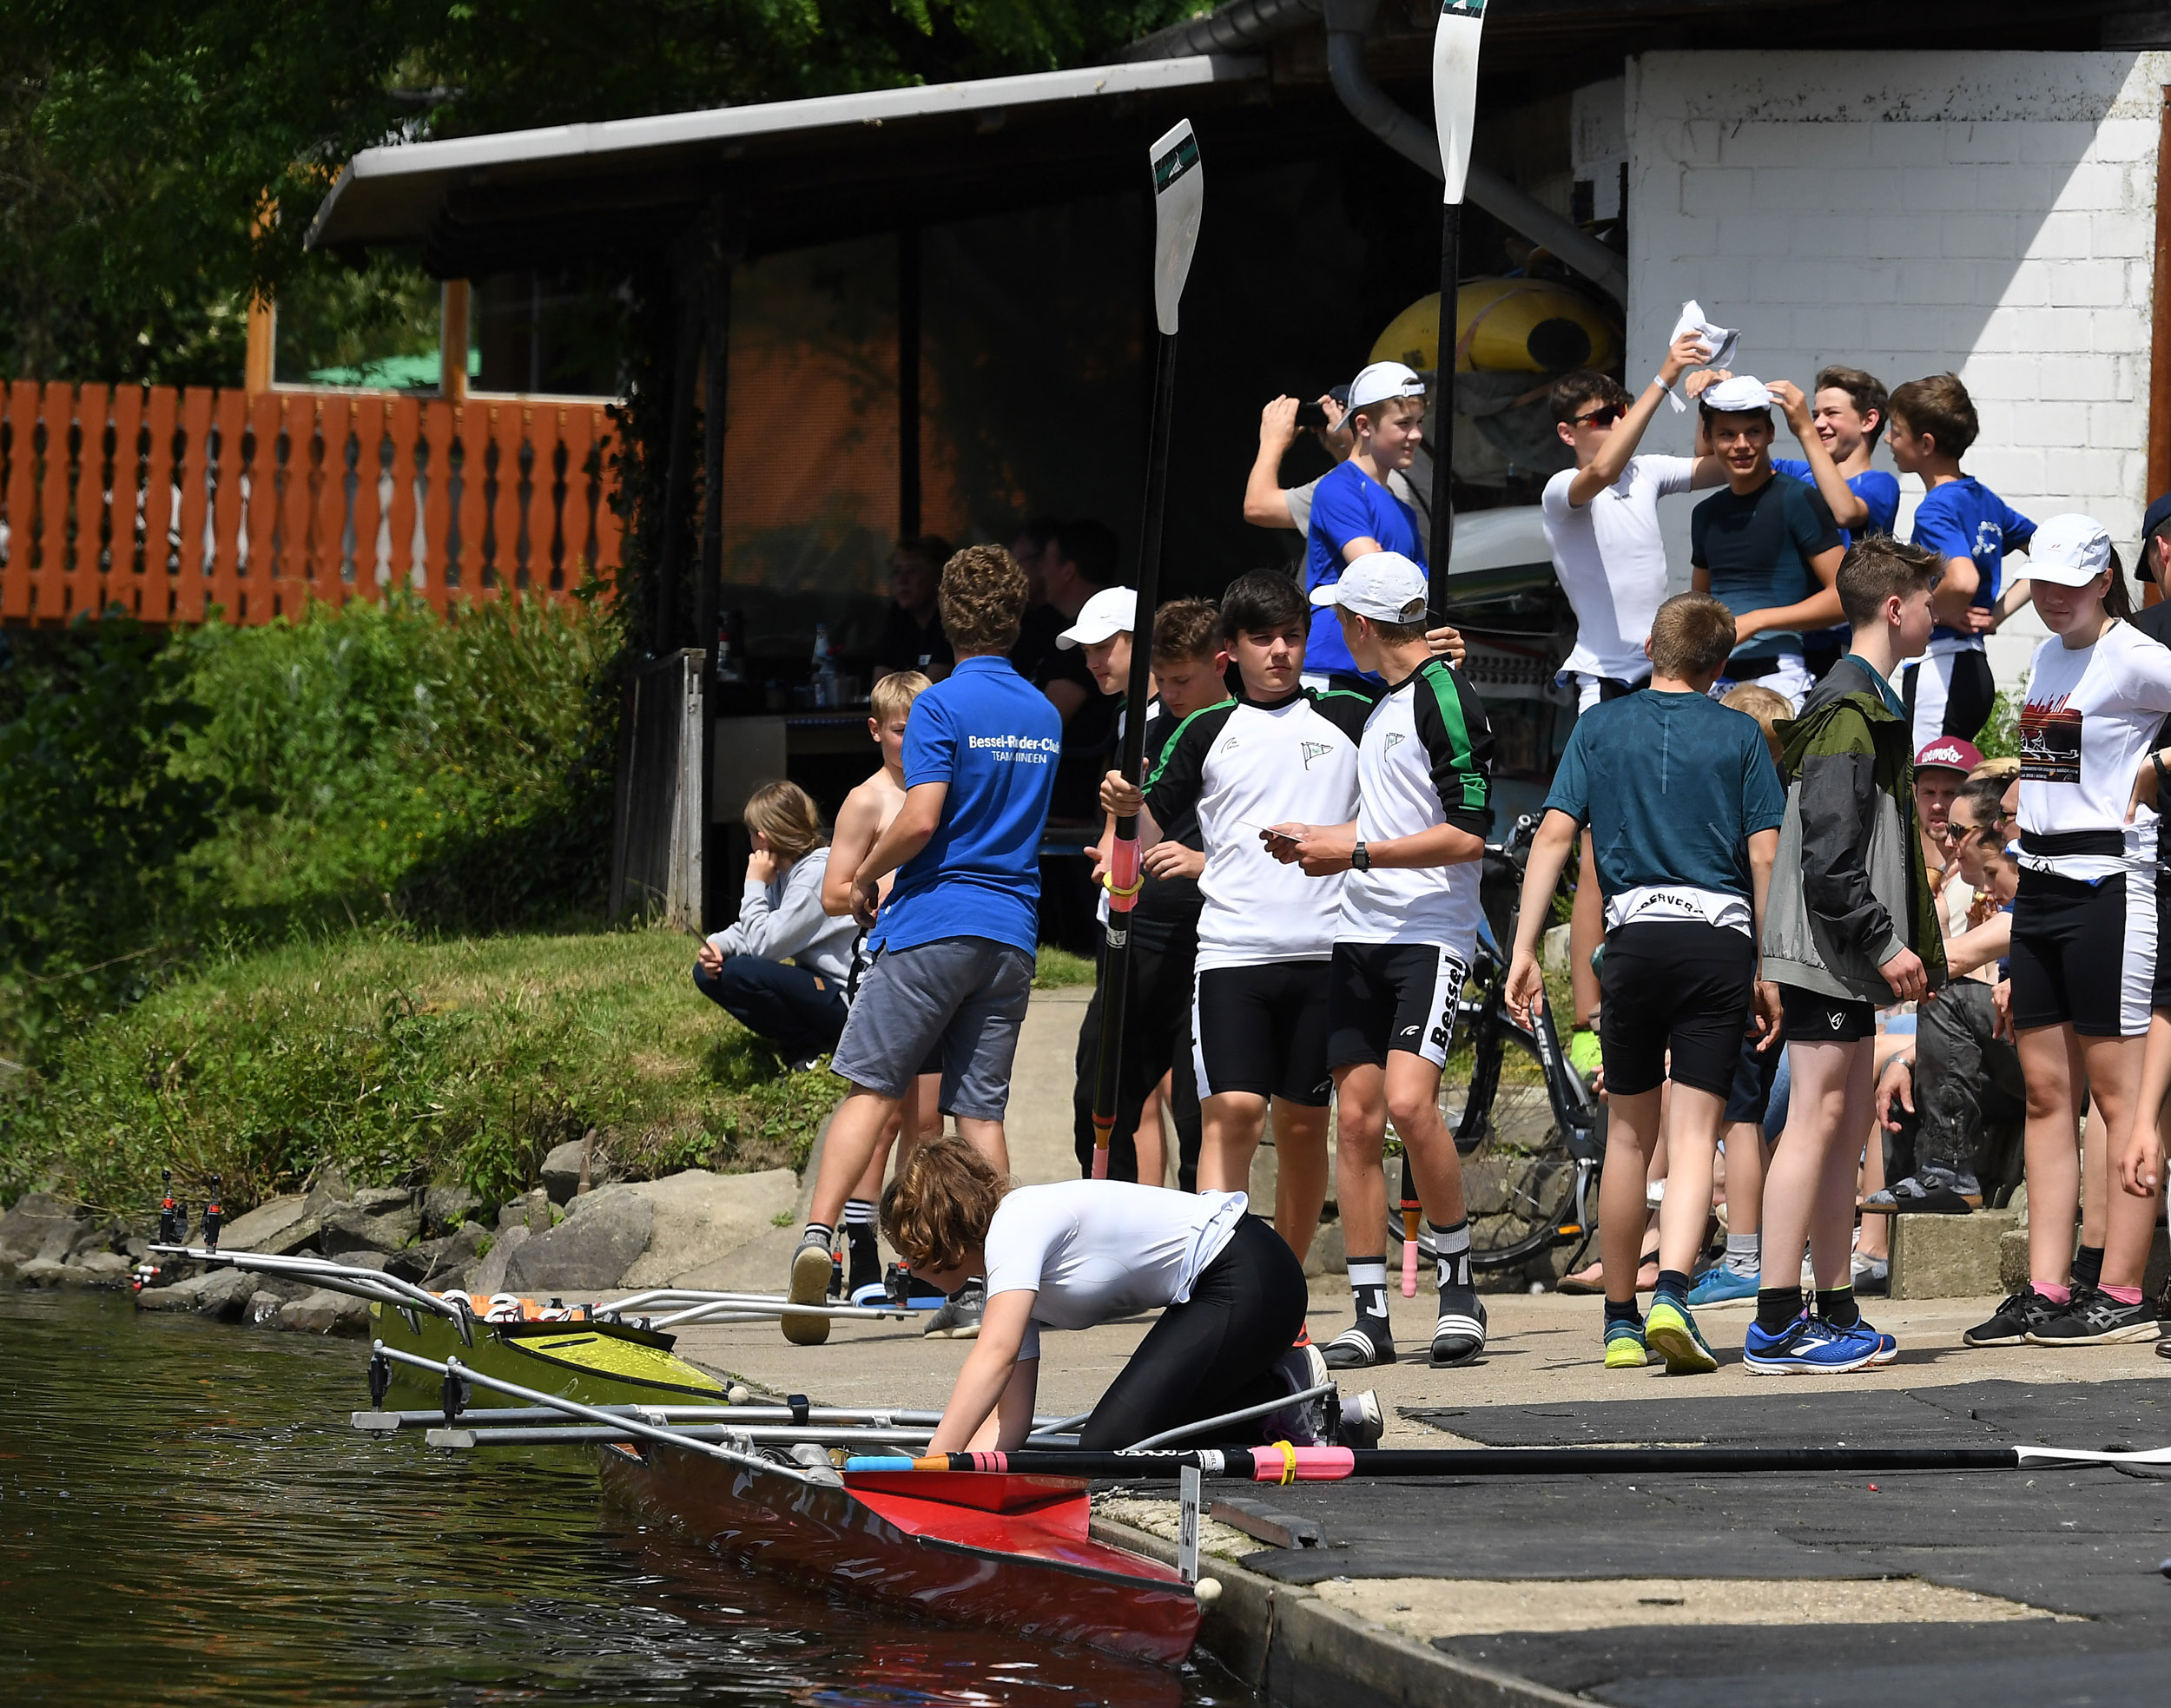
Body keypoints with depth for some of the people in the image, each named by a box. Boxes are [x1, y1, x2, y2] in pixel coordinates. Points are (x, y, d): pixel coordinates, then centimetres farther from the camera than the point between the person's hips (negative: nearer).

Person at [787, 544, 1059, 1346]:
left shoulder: (942, 706, -8)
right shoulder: (1045, 716, 13)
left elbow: (921, 819, -18)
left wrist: (866, 879, 0)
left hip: (932, 925, -5)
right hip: (1012, 933, 5)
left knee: (872, 1088, -3)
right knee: (981, 1108, 6)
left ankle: (819, 1234, -19)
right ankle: (982, 1288, 1)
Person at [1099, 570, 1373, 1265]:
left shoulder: (1350, 717, 10)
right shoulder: (1207, 732, 11)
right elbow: (1150, 835, 11)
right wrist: (1126, 805, -13)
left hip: (1324, 953, 1)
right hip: (1232, 952, -1)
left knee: (1304, 1125, 5)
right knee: (1232, 1111, -14)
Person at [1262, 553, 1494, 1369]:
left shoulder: (1445, 698, -10)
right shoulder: (1381, 707, 19)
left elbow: (1468, 834, -16)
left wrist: (1356, 854, -16)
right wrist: (1316, 839, 27)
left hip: (1430, 937, -9)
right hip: (1360, 935, 9)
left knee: (1408, 1102, -22)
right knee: (1355, 1118, 2)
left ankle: (1459, 1286, -6)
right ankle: (1370, 1316, 5)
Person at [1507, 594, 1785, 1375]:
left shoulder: (1600, 726, 9)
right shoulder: (1740, 736, 7)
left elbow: (1554, 834, 1)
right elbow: (1766, 855, 2)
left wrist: (1524, 950, -1)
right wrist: (1769, 973, 6)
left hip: (1637, 934, 1)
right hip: (1722, 933, -1)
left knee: (1630, 1134, 13)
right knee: (1694, 1135, -4)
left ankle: (1620, 1323, 18)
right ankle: (1672, 1292, -25)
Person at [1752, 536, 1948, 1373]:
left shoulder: (1866, 703, 20)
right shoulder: (1850, 711, -14)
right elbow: (1829, 853, -22)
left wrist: (1904, 944, 20)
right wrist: (1884, 944, -20)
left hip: (1849, 955, 11)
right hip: (1828, 951, -11)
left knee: (1851, 1118, 11)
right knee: (1817, 1118, -11)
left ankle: (1836, 1313, 15)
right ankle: (1776, 1326, -13)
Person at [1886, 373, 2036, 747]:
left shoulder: (1935, 509, -14)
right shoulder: (1984, 499, 13)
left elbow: (1963, 580, -32)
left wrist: (1938, 614, -11)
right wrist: (1997, 613, 15)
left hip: (1938, 670, -9)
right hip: (1974, 667, 9)